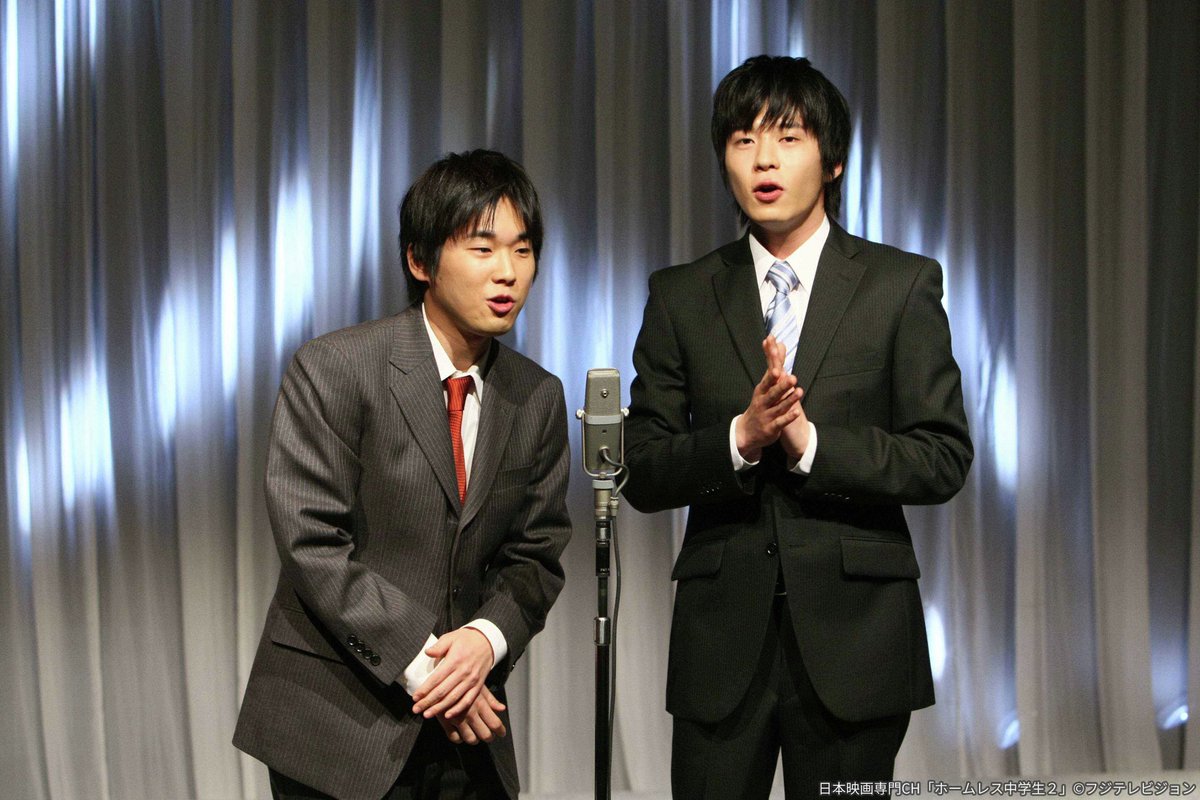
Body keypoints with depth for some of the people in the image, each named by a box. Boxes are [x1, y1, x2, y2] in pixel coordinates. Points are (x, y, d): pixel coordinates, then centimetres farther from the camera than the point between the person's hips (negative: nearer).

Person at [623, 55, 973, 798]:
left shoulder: (901, 285, 2)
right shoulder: (682, 296, 7)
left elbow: (944, 459, -3)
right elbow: (642, 473, 4)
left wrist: (810, 442, -16)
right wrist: (740, 438, -15)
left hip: (852, 634, -1)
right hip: (722, 633, 1)